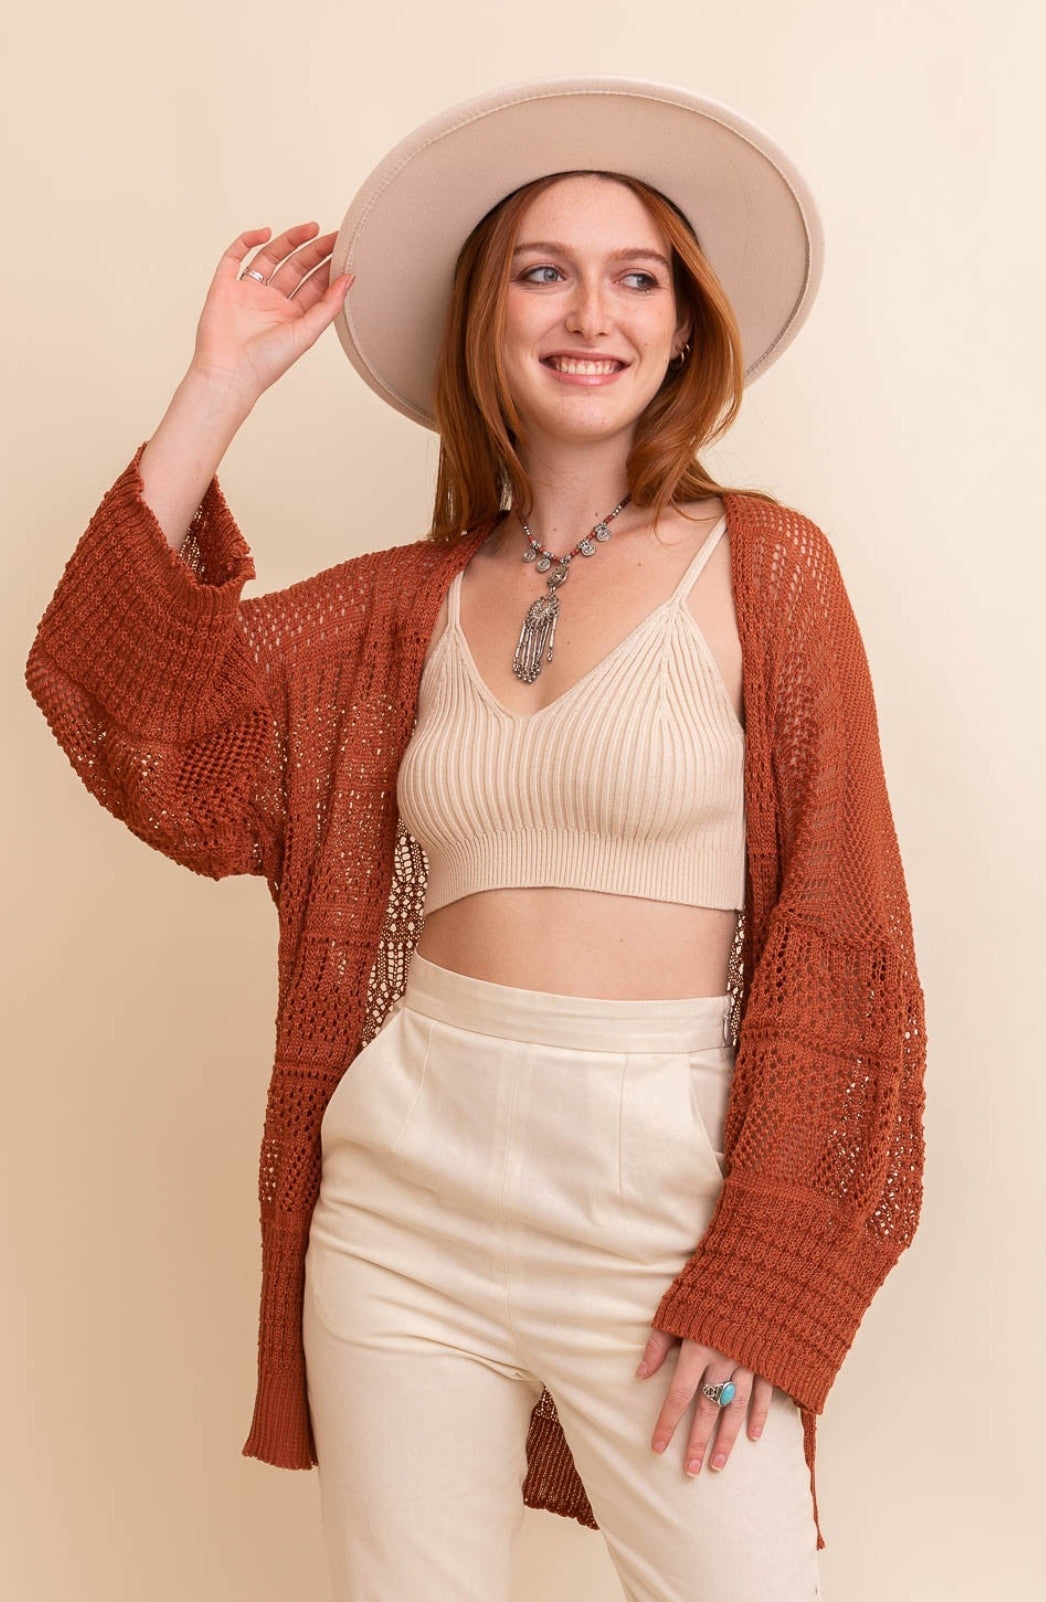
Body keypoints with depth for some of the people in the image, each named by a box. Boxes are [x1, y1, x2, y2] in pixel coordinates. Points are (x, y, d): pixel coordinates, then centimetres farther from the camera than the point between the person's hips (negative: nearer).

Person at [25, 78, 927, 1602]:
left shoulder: (760, 565, -2)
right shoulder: (405, 604, 7)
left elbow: (835, 935, -5)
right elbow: (140, 717, -5)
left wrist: (757, 1285, -9)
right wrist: (219, 388, -6)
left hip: (666, 1194, -2)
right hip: (407, 1191, 3)